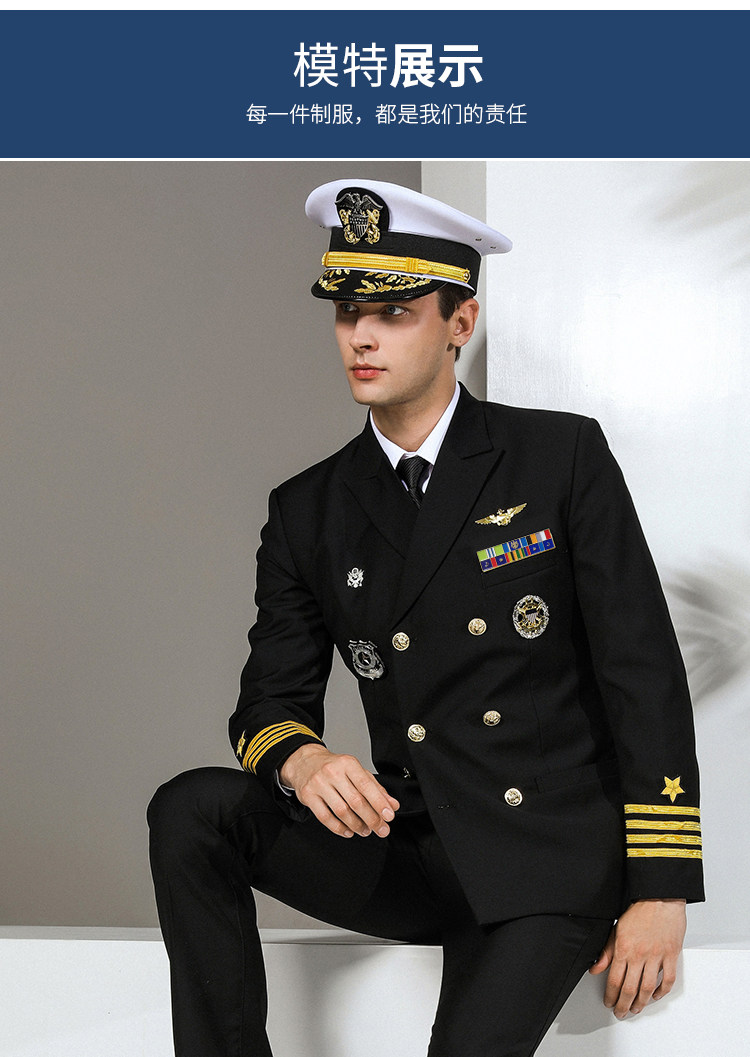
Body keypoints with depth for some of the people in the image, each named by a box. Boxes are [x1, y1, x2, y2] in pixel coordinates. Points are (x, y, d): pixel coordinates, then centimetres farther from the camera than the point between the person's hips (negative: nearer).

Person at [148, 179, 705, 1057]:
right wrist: (300, 761, -19)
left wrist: (660, 891, -9)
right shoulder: (308, 509, 8)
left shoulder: (562, 456, -2)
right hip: (408, 845, 4)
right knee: (190, 811, -18)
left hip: (550, 851, -3)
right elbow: (271, 699, 8)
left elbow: (645, 675, -4)